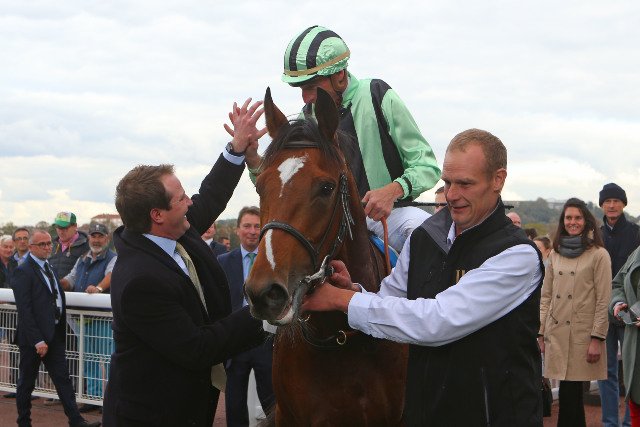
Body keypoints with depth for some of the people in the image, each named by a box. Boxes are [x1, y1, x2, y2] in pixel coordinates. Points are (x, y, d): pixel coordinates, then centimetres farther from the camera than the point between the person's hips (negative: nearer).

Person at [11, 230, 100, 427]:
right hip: (33, 337, -7)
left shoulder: (49, 268, 13)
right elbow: (24, 310, -18)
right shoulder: (23, 272, -13)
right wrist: (37, 341, -21)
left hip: (54, 335, 7)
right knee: (27, 382, 7)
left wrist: (60, 330, 9)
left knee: (63, 379, 5)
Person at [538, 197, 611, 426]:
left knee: (569, 394, -6)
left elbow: (603, 301, -6)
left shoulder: (599, 255, -3)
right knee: (571, 393, 6)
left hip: (582, 334, -4)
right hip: (556, 333, 4)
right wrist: (541, 332, 9)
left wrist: (597, 338, -10)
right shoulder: (555, 254, 13)